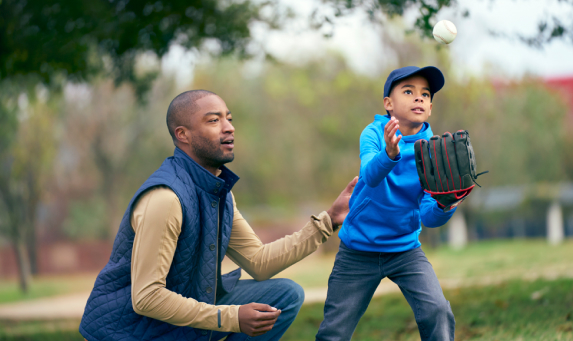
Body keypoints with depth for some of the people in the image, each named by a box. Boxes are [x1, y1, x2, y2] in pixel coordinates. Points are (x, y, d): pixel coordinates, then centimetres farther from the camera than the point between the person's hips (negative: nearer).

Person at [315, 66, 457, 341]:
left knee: (437, 311, -20)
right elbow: (370, 175, -33)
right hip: (358, 249, -1)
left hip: (405, 249, 1)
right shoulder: (374, 134, -12)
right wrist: (390, 154, -54)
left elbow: (428, 216, -15)